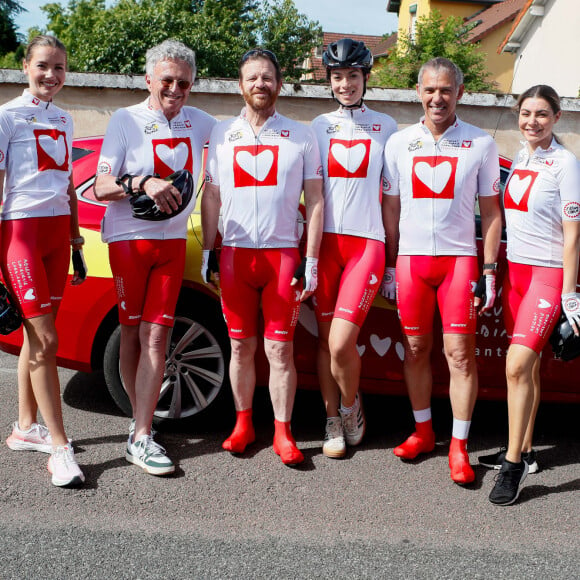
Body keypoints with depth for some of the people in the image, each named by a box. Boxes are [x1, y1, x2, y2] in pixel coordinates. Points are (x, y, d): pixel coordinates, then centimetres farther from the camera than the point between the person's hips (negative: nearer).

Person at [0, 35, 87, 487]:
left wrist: (76, 243, 20)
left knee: (38, 334, 9)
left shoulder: (63, 120, 16)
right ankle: (60, 447, -5)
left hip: (58, 230, 6)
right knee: (45, 339, -9)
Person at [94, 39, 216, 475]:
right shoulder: (125, 121, -1)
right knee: (132, 332, 6)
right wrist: (142, 183, -25)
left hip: (173, 240, 2)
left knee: (156, 336, -4)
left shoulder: (199, 123, 10)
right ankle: (141, 417, 19)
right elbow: (101, 187, -8)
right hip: (129, 238, -2)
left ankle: (141, 437, -1)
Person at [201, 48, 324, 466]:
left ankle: (283, 433, 9)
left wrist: (311, 261, -2)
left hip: (283, 254, -2)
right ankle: (243, 424, 21)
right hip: (235, 254, 2)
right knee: (241, 345, 7)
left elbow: (315, 201, 4)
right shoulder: (222, 134, 11)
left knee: (279, 348, -1)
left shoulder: (301, 136, 6)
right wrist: (208, 253, 7)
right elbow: (211, 197, 13)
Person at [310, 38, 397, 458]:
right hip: (324, 240, 2)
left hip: (367, 241, -2)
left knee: (341, 342, -13)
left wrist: (394, 259, 7)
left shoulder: (386, 127, 11)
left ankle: (351, 407, 14)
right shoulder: (319, 127, 13)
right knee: (325, 340, 4)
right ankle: (334, 423, 19)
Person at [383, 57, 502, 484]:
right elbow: (391, 209, 11)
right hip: (411, 259, 2)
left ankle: (459, 446, 6)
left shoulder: (481, 144, 2)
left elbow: (491, 212, 4)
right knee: (416, 350, 8)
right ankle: (423, 432, 24)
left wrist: (489, 270, -2)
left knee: (460, 353, -3)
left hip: (459, 259, -2)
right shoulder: (399, 143, 7)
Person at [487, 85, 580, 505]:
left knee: (518, 364, -16)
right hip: (515, 270, 6)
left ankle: (513, 464, -9)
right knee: (528, 367, 11)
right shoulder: (518, 159, 12)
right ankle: (525, 450, 20)